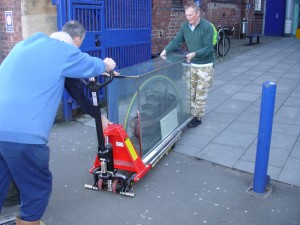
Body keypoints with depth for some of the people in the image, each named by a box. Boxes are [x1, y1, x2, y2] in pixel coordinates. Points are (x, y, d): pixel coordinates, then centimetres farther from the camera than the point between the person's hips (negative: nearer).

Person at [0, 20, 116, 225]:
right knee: (37, 187, 14)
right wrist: (107, 65, 36)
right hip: (22, 133, -8)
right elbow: (91, 66, 13)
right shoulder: (62, 50, -3)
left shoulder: (24, 45, 20)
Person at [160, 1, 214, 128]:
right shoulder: (185, 26, 0)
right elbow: (176, 41, 0)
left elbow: (208, 48, -20)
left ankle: (198, 117, 14)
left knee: (200, 94, 3)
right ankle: (190, 115, 25)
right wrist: (166, 50, -17)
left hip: (205, 66, -5)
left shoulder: (207, 27, -17)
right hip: (190, 65, 5)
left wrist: (195, 53, -35)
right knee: (190, 92, 12)